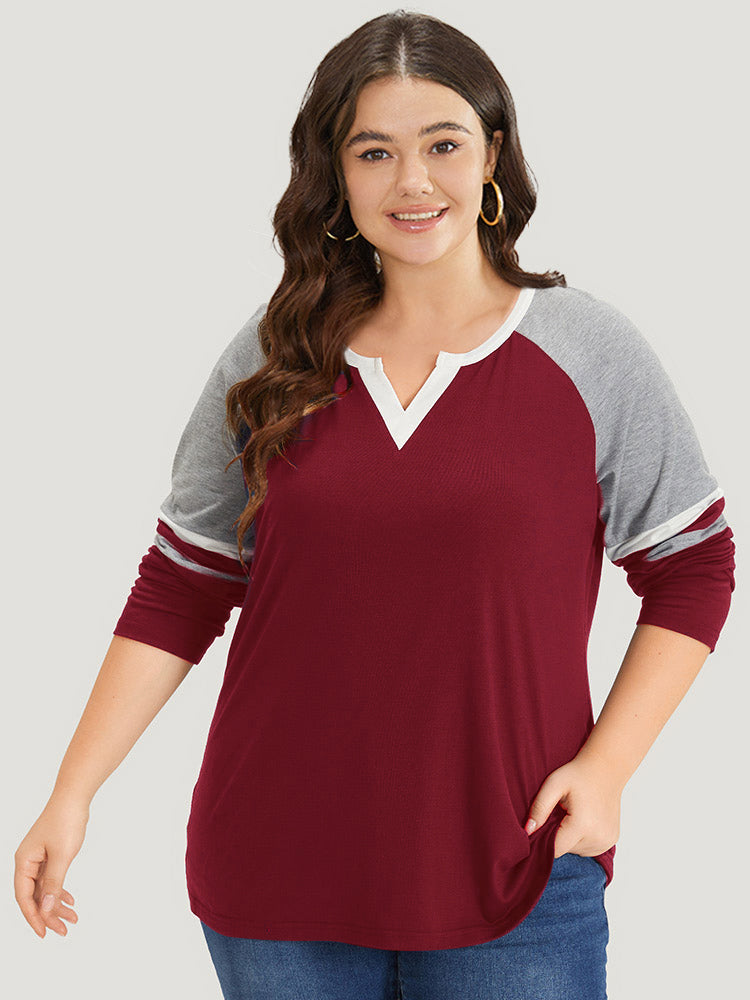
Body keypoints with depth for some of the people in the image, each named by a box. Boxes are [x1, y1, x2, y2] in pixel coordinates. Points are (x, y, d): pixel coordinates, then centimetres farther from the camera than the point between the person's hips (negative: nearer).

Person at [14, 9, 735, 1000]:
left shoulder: (590, 352, -2)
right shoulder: (272, 356, 2)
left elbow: (693, 567, 3)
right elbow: (182, 587, 5)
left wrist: (606, 765, -7)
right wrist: (72, 795, -1)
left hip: (514, 883, -1)